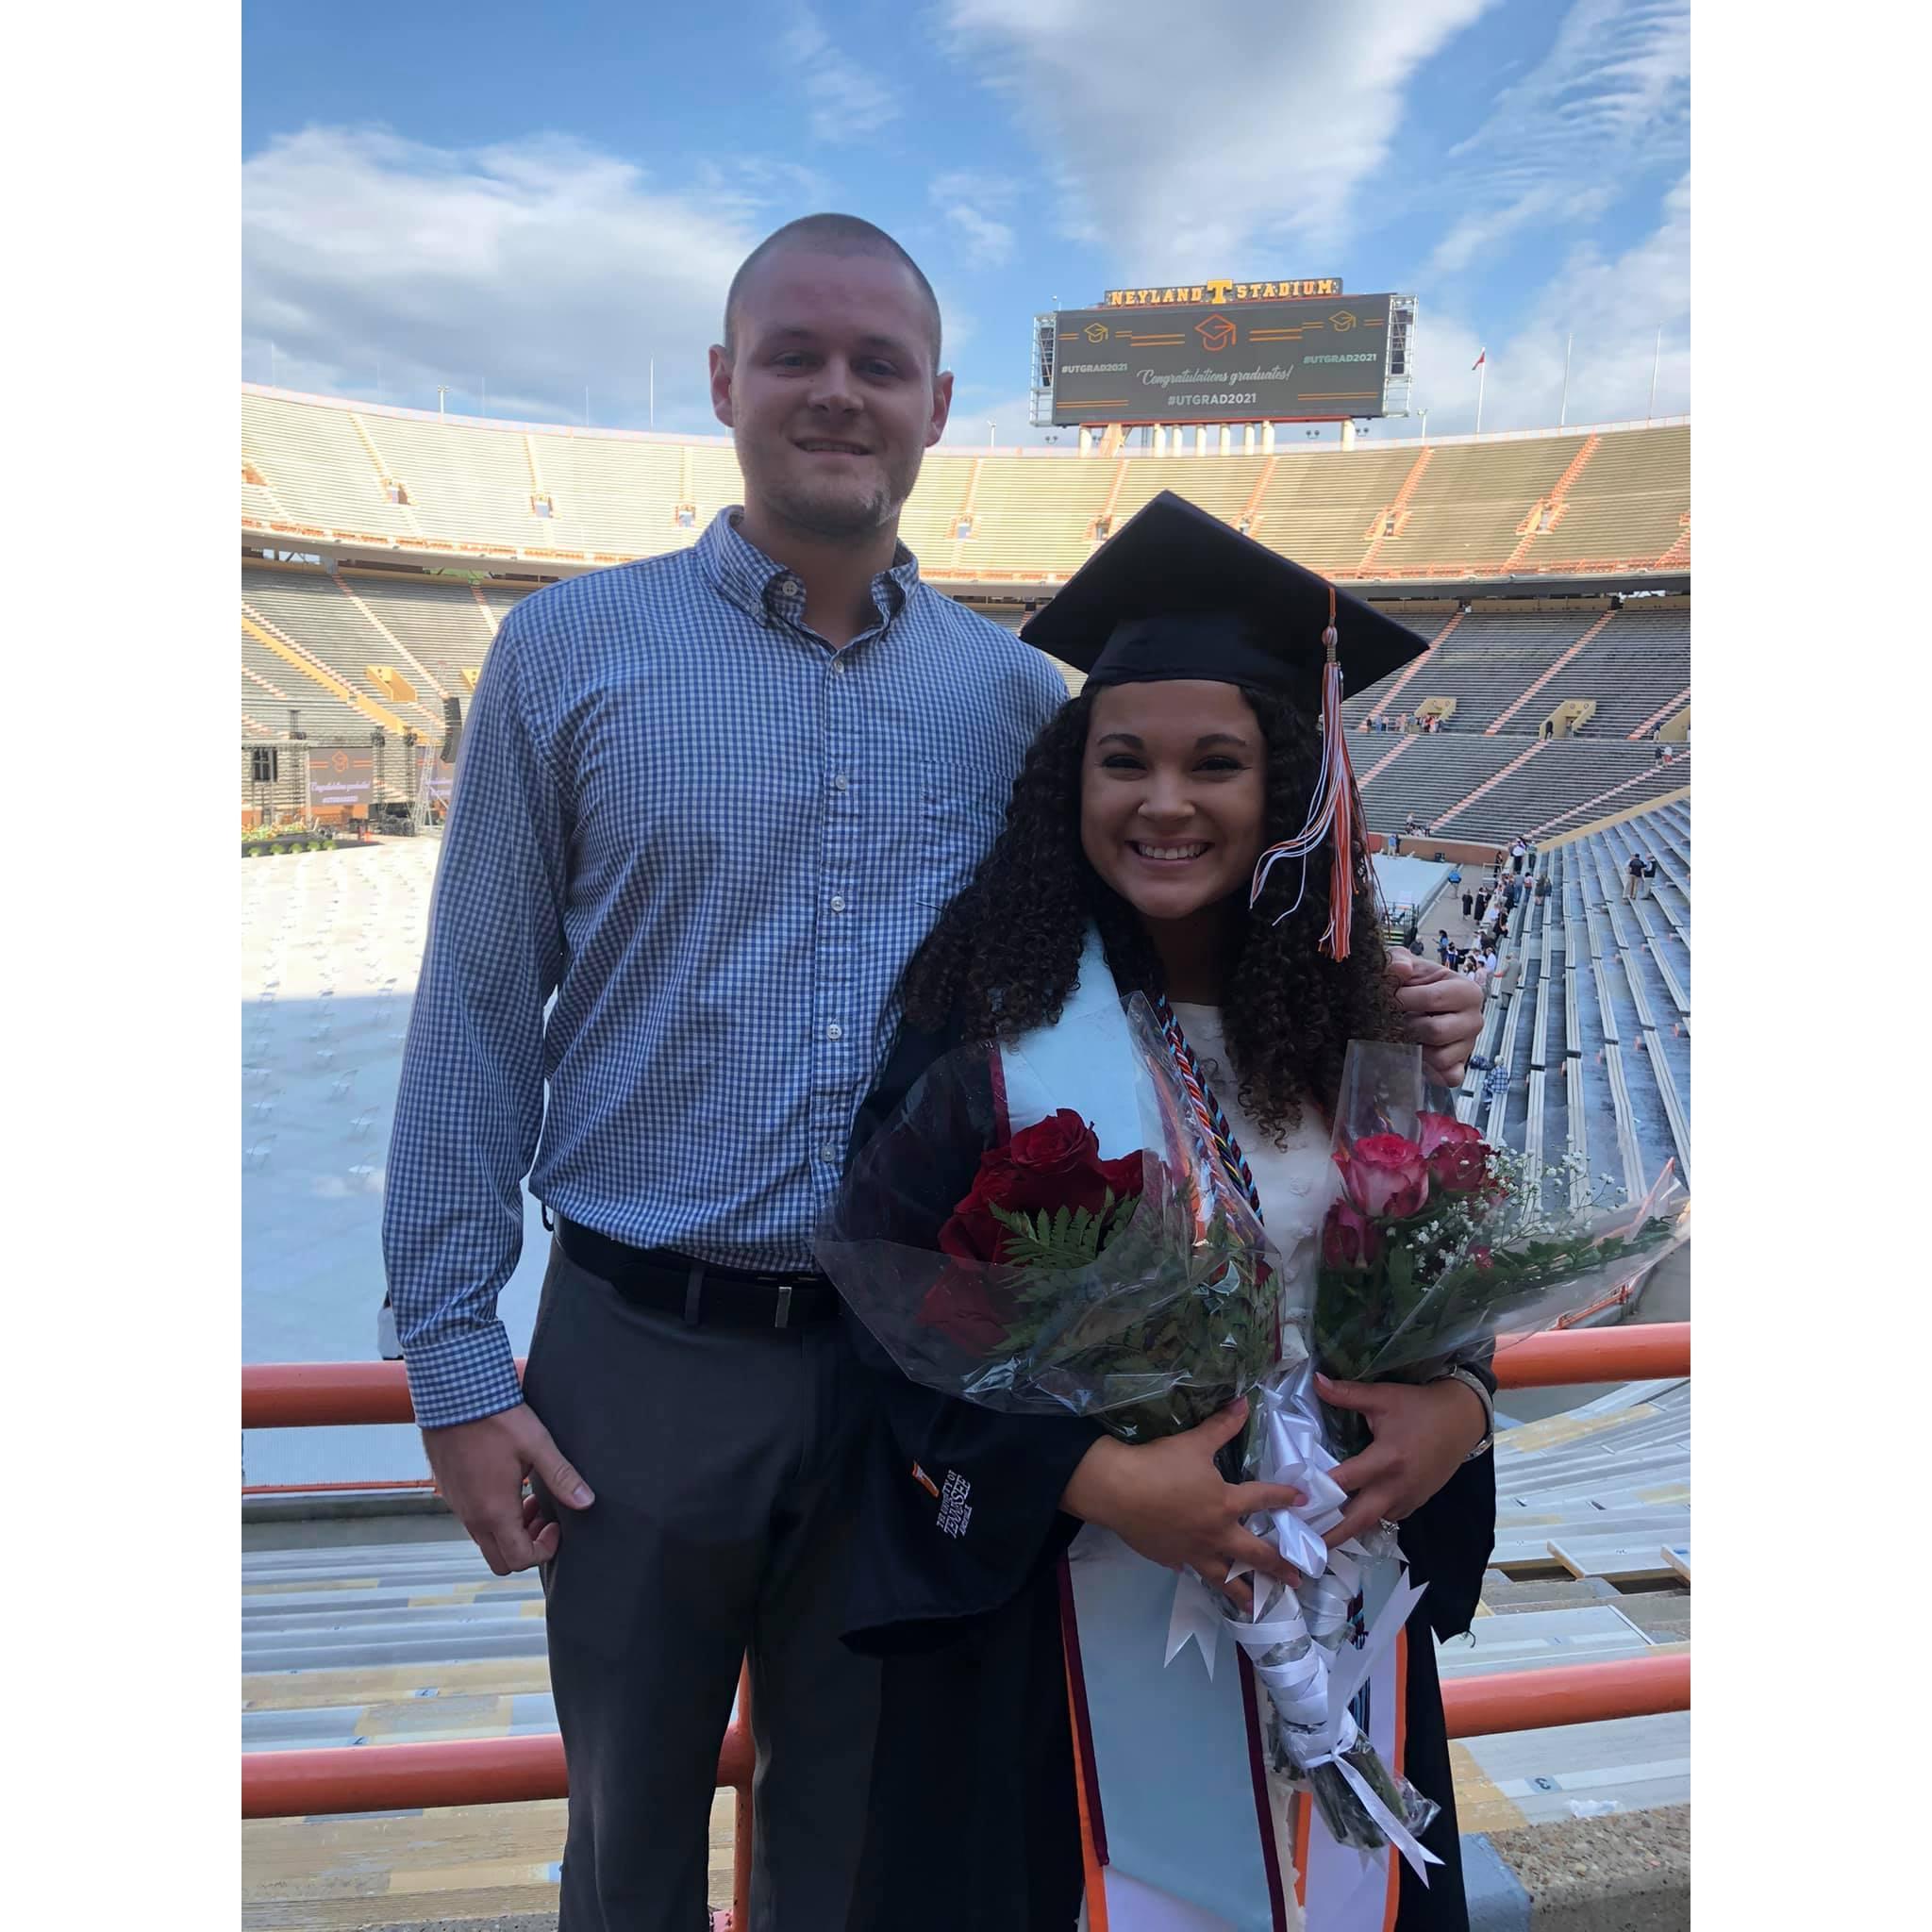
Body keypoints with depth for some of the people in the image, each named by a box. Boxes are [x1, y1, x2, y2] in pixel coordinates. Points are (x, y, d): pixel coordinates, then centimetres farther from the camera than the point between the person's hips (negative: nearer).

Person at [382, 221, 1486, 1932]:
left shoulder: (1020, 696, 3)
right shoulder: (570, 652, -2)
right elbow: (478, 1018, -3)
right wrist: (455, 1355, -5)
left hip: (919, 1362, 2)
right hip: (644, 1358, -1)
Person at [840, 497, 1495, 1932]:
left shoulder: (1348, 1021, -2)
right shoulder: (989, 1013, -11)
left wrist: (1456, 1406, -14)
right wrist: (1099, 1480, -23)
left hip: (1335, 1577, 4)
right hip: (1057, 1604, -3)